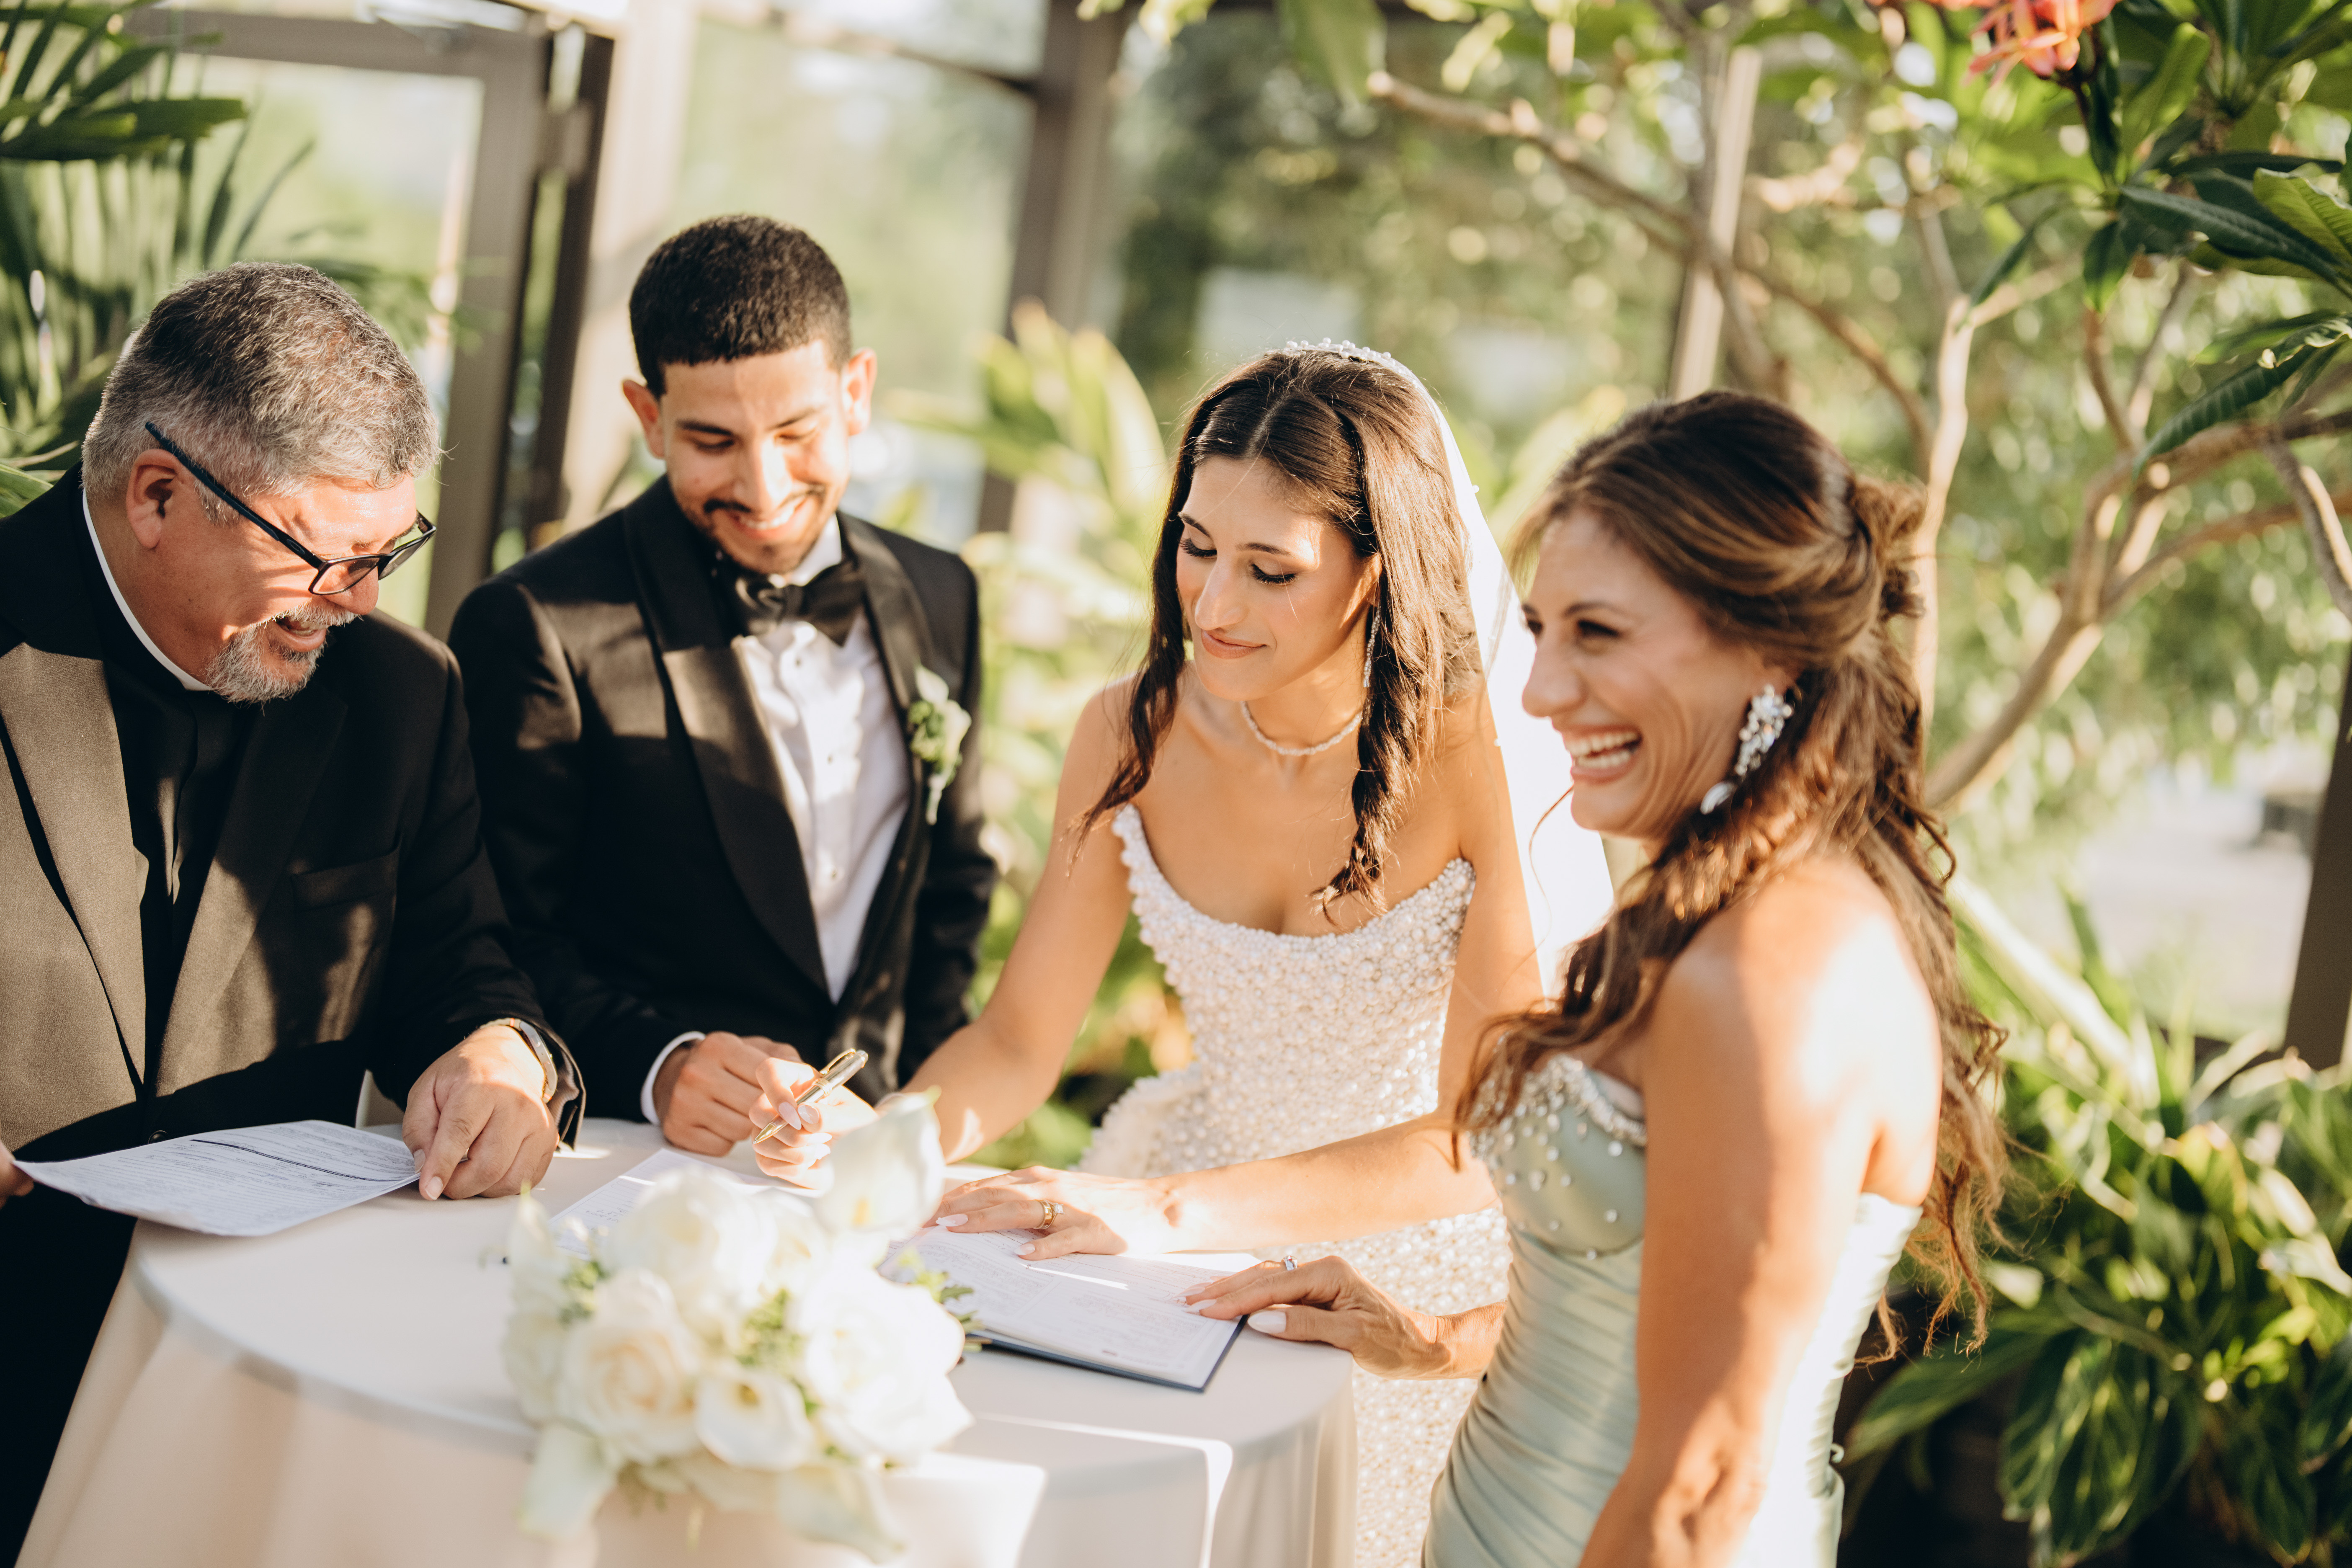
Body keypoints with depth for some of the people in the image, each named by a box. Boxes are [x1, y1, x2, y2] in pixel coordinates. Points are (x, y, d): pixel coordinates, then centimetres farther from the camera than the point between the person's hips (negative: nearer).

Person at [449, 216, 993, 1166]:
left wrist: (916, 1110, 9)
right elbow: (503, 939, -5)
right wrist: (657, 1068, -21)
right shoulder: (539, 628, -8)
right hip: (630, 1173, -4)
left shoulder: (938, 600, 10)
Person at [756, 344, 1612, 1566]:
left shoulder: (1498, 756, -20)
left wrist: (1178, 1210, -36)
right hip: (1190, 1235, 3)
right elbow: (1019, 1040, -1)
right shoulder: (1137, 734, -8)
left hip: (1418, 1261, -3)